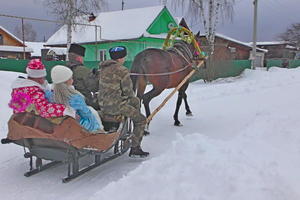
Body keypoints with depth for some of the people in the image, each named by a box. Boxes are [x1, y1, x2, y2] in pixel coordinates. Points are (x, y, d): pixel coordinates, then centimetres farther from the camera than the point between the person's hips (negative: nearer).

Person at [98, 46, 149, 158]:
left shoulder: (103, 68, 10)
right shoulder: (122, 71, -16)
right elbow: (128, 91, -14)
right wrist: (132, 96, 11)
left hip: (102, 104, 9)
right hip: (115, 106, -9)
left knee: (135, 101, 29)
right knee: (141, 120, 8)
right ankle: (134, 149, 8)